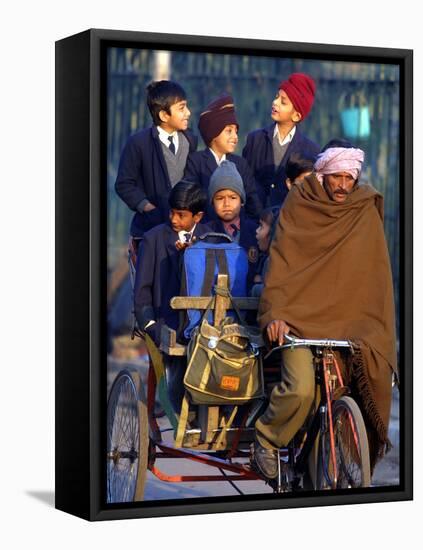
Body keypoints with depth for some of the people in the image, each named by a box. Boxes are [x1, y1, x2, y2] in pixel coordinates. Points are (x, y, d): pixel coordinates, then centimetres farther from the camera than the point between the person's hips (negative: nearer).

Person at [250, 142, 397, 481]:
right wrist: (275, 312, -15)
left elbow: (376, 273, 9)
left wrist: (379, 328, 1)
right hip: (301, 316, -3)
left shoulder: (366, 211, 9)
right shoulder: (299, 205, 3)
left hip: (349, 319, 3)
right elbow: (281, 260, -3)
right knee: (300, 389, -23)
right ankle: (266, 438, 4)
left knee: (374, 369, -20)